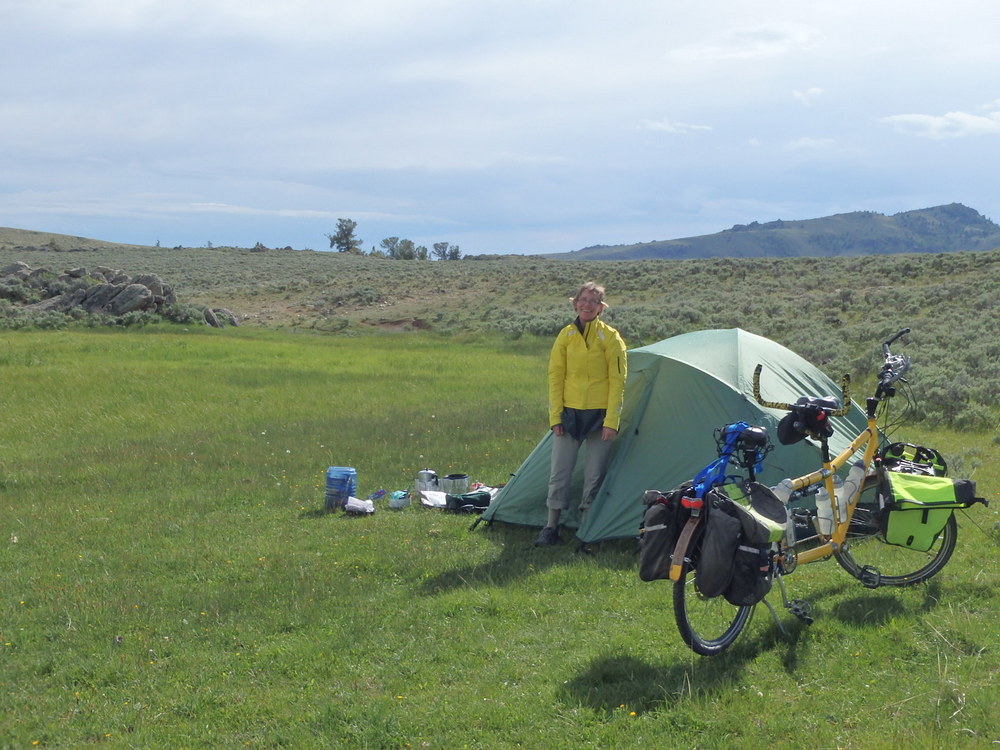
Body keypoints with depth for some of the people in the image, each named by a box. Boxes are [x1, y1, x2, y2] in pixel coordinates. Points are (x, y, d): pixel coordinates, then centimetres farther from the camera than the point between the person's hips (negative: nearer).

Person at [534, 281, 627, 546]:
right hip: (570, 414, 2)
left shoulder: (610, 337, -3)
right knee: (559, 472, 1)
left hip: (599, 415, -2)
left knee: (594, 475, 3)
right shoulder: (565, 336, 5)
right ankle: (551, 528, 9)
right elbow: (555, 377, 6)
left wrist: (611, 420, -11)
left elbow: (617, 381, -5)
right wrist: (555, 416, -1)